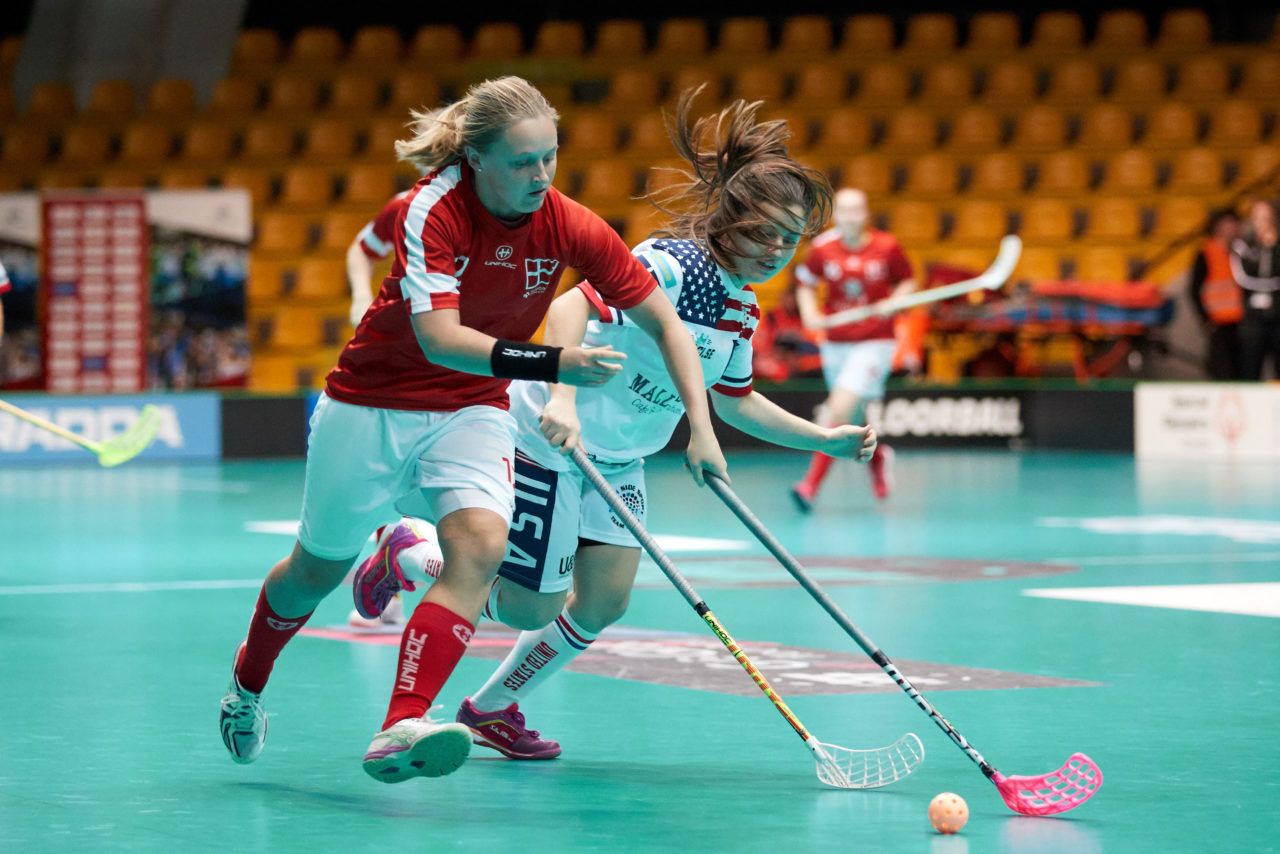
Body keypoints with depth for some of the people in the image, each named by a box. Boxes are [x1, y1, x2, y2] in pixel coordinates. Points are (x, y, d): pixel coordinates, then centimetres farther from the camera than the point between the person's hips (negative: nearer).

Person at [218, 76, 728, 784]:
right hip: (372, 404, -2)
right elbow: (438, 337, -37)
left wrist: (701, 427, -20)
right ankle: (246, 683, 44)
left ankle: (401, 728, -34)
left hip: (472, 412, 2)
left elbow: (666, 324, -9)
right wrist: (553, 364, -50)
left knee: (480, 547, -26)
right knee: (319, 568, 13)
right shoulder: (433, 209, -26)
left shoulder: (571, 227, -16)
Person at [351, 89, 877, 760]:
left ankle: (489, 710, 18)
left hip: (618, 462, 8)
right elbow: (573, 305, -36)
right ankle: (404, 555, 24)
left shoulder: (742, 312, 3)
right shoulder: (670, 264, -24)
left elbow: (735, 400, 18)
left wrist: (824, 439, 12)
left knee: (604, 599, -1)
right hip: (547, 444, -8)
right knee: (528, 608, -2)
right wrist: (561, 397, -49)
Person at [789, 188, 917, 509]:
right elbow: (804, 281, 13)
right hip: (836, 345, 3)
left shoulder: (887, 247, -7)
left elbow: (908, 280, 8)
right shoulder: (823, 249, -3)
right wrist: (810, 314, -3)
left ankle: (811, 484, -19)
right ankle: (878, 456, 47)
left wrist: (894, 302, -11)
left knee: (840, 410, -19)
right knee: (852, 421, 14)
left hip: (875, 342, -3)